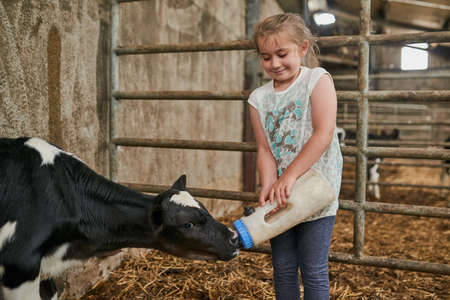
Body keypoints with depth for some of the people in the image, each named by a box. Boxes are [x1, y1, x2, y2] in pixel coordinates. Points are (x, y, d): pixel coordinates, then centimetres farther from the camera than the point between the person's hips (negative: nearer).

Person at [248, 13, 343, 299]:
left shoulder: (317, 79, -7)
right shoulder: (259, 98, 6)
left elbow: (324, 134, -17)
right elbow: (265, 149, 1)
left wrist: (289, 177, -20)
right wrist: (269, 186, -17)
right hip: (281, 198, 5)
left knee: (314, 272, 1)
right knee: (283, 270, 13)